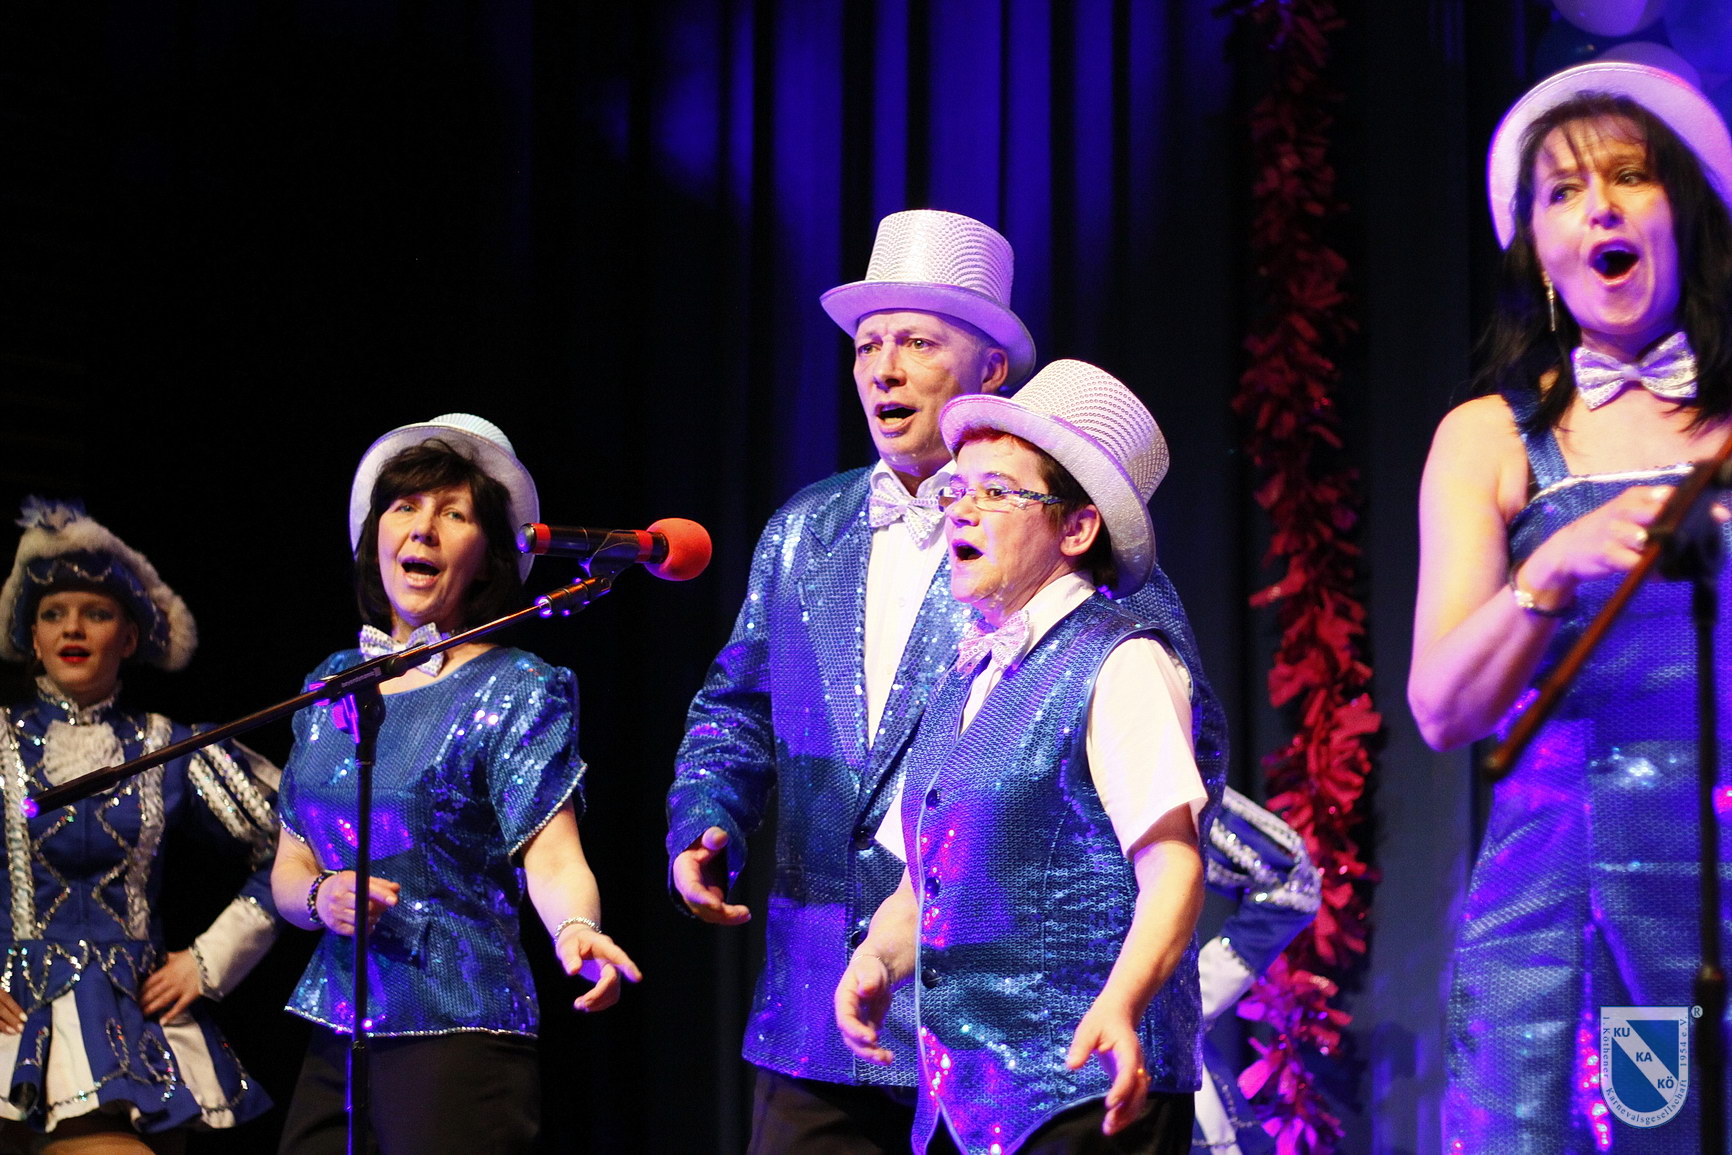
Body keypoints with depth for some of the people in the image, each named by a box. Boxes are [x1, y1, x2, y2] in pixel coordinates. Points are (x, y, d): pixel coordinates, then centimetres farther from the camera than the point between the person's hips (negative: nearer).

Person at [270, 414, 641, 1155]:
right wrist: (319, 897, -7)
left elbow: (551, 856, -14)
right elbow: (288, 866, 17)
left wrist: (576, 931, -36)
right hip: (336, 1033, 5)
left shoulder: (517, 691, -2)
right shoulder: (333, 684, 13)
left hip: (456, 1037, -5)